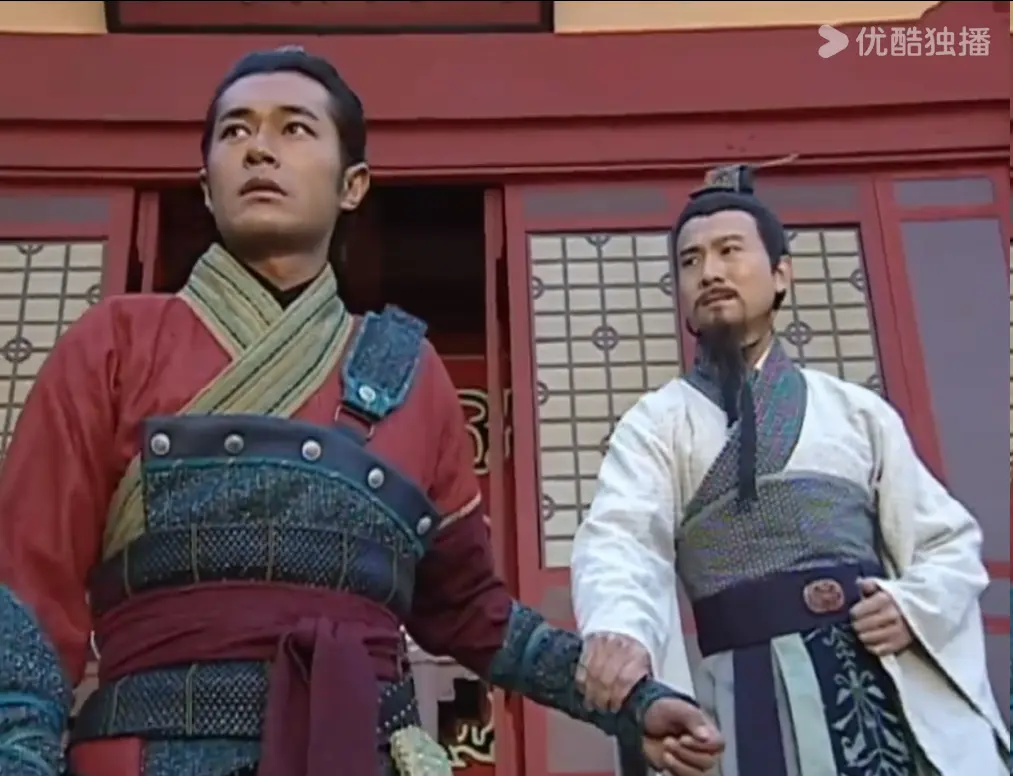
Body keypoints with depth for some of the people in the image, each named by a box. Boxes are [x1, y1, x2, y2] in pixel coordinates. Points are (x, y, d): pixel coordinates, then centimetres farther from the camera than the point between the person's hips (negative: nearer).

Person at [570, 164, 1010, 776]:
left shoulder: (857, 410, 13)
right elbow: (620, 537, -13)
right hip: (752, 691, -2)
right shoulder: (657, 423, 5)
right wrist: (617, 631, -35)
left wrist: (914, 605, -7)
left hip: (888, 682, 3)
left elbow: (950, 543, 15)